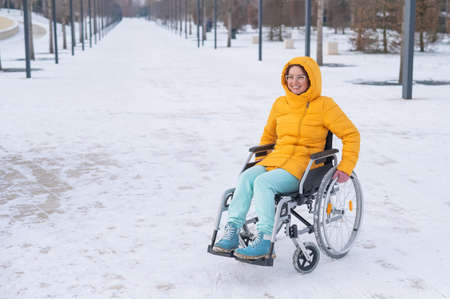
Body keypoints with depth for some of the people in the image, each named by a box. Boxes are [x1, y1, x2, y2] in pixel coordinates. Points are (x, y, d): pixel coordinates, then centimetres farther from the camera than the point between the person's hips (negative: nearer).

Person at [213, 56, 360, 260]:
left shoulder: (324, 105, -1)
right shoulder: (280, 104, 15)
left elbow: (351, 134, 1)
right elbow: (268, 135, 31)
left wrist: (345, 168, -6)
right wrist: (260, 159, 20)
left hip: (305, 165, -5)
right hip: (277, 159, 5)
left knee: (263, 182, -32)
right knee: (245, 178, -25)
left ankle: (264, 240, -34)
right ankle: (232, 232, -27)